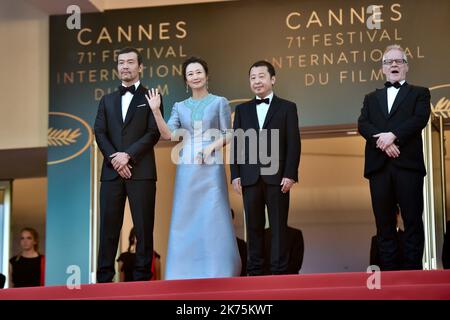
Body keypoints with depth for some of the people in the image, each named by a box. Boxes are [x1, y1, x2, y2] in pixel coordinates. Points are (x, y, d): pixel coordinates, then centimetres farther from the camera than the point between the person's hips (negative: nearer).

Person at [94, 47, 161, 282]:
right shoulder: (107, 100, 19)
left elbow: (154, 133, -3)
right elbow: (99, 133, 9)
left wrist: (129, 155, -14)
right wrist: (113, 158, -9)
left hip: (141, 171, -3)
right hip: (111, 172, 3)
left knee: (143, 226, -3)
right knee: (108, 226, 1)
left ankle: (142, 276, 1)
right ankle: (104, 277, 3)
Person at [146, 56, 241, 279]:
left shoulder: (219, 102, 6)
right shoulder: (180, 107, 13)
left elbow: (227, 135, 3)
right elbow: (168, 135, 2)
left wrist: (211, 147, -14)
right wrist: (156, 111, -7)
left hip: (211, 167, -3)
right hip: (187, 168, 3)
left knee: (213, 218, -6)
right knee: (186, 219, 1)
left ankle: (219, 272, 1)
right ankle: (188, 273, 6)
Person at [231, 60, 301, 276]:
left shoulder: (287, 108, 6)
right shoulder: (242, 110, 14)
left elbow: (293, 144, 0)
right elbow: (236, 144, 9)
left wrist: (290, 175, -9)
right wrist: (235, 175, 0)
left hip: (276, 176, -2)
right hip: (250, 177, 2)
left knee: (278, 225, 0)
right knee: (253, 225, 4)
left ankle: (280, 270, 4)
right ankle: (254, 270, 10)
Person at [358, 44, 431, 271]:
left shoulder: (419, 93, 14)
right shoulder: (372, 98, 22)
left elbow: (420, 119, -5)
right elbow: (363, 125, 5)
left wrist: (393, 135, -18)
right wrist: (381, 141, -14)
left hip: (408, 164, -3)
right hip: (379, 166, 3)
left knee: (413, 221, -6)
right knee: (384, 223, 2)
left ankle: (412, 271, -4)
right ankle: (389, 272, 4)